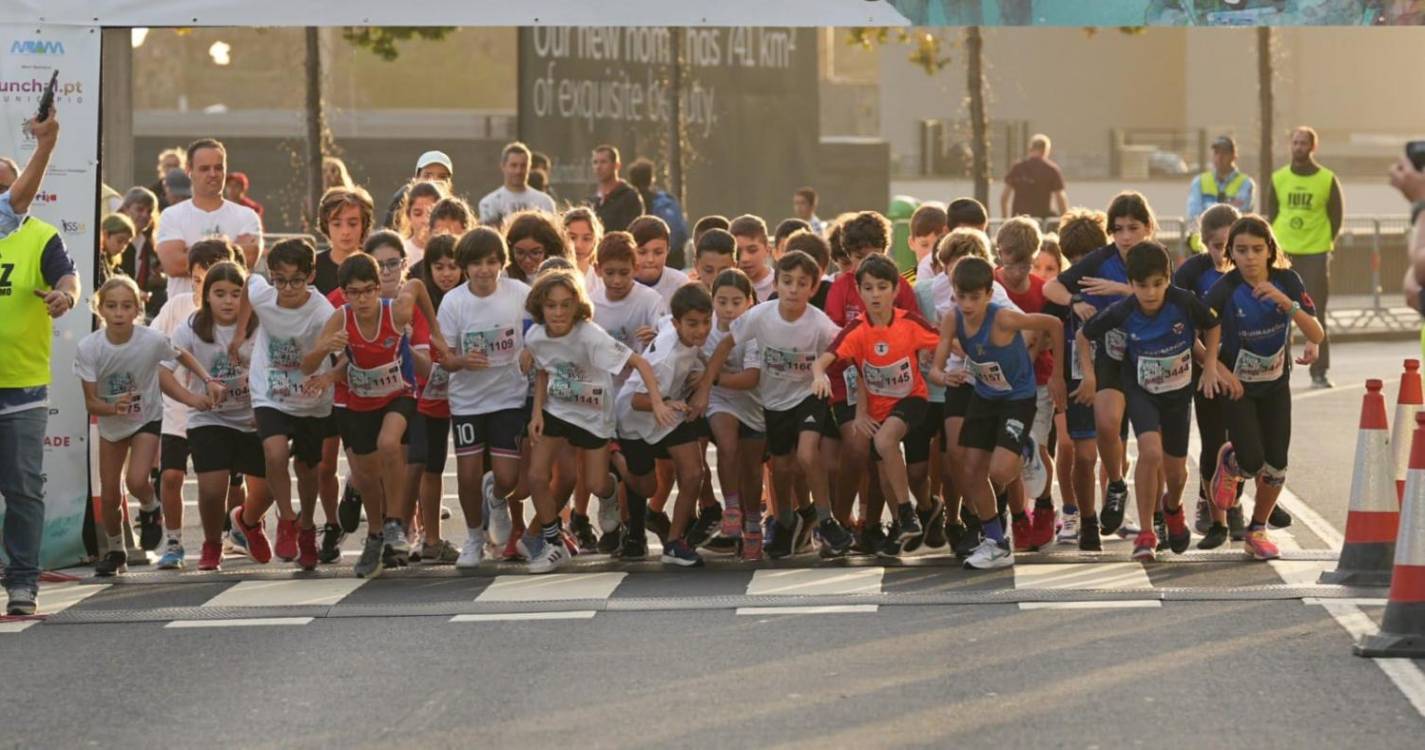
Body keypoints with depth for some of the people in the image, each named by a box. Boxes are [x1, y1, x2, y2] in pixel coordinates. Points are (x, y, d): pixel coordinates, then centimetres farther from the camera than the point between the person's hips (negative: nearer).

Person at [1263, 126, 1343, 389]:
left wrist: (1324, 243, 1)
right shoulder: (1278, 178, 4)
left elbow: (1336, 217, 6)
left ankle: (1319, 372, 5)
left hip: (1315, 255, -2)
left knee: (1315, 316, -1)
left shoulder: (1327, 180, -1)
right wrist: (1277, 242, 3)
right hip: (1283, 254, 2)